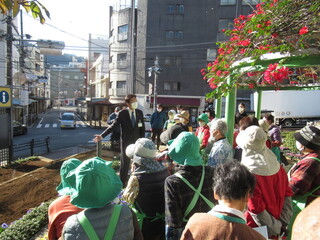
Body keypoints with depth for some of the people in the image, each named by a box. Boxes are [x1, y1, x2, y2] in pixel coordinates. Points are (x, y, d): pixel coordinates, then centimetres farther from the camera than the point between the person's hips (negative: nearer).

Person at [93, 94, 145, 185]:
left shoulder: (140, 112, 2)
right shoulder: (122, 113, -7)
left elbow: (142, 128, 6)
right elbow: (113, 126, -7)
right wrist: (102, 136, -14)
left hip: (137, 142, 3)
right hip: (126, 142, -2)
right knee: (125, 163, 6)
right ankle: (123, 183, 21)